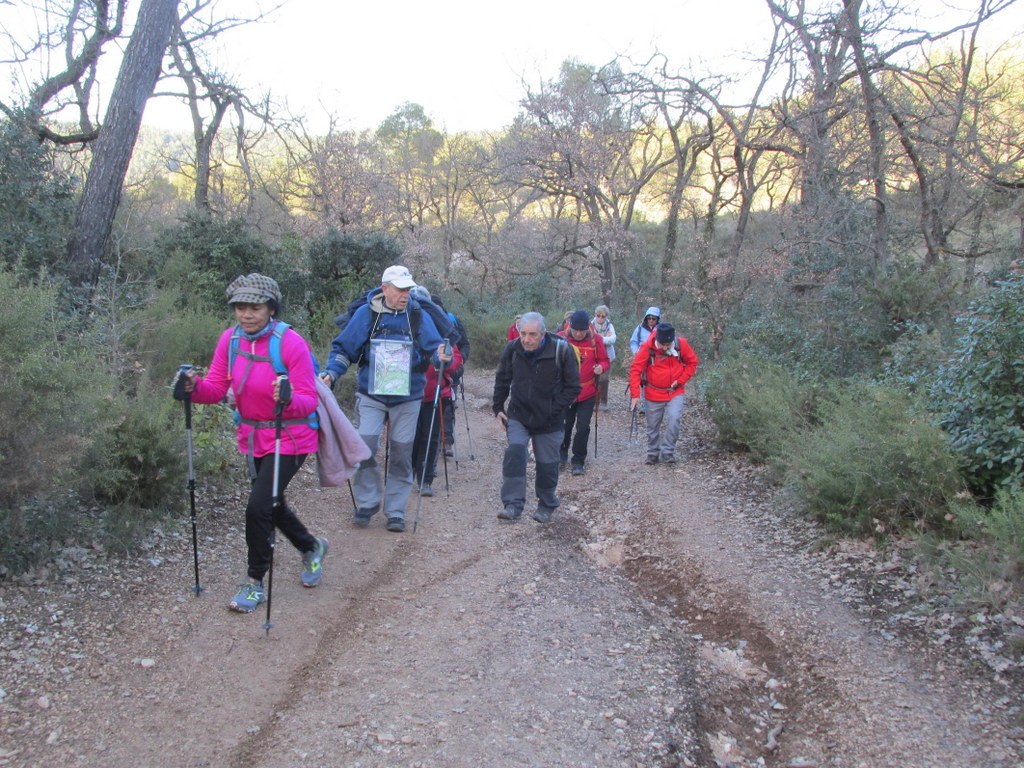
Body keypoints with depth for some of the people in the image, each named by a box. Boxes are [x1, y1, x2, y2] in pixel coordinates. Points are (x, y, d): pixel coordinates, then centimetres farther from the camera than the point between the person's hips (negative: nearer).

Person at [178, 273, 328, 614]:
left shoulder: (291, 342, -21)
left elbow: (309, 401, -21)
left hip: (289, 439, -7)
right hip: (252, 437, 7)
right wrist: (194, 387, -26)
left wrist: (288, 400, -42)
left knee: (258, 506, -12)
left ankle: (255, 583, 9)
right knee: (271, 504, 20)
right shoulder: (230, 339, -4)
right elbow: (216, 387, -5)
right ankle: (312, 547, 48)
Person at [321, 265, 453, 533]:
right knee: (364, 446, -11)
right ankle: (367, 503, 9)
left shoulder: (418, 315, -1)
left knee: (401, 453, 5)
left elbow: (434, 348, -5)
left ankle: (395, 511, 16)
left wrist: (441, 357, -28)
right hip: (371, 395, -1)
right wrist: (331, 373, -12)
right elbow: (343, 348, 2)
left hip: (407, 398, 1)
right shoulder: (366, 314, -3)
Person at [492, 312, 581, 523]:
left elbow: (573, 387, -9)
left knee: (547, 464, 6)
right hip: (518, 416, 1)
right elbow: (502, 381, 8)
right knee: (514, 453, -18)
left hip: (549, 420, -1)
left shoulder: (561, 350, -18)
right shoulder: (512, 349, -9)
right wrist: (498, 408, 5)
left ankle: (546, 506, 27)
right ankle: (513, 505, -12)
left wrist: (554, 410, -14)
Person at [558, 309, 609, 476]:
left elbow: (604, 360, 3)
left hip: (587, 393, 0)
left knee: (583, 427, 0)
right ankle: (562, 454, 35)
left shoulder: (596, 340, -7)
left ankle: (578, 461, 14)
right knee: (565, 425, 12)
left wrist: (601, 367, -19)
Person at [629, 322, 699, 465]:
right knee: (653, 426, 10)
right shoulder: (647, 347, -18)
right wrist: (635, 394, -22)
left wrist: (681, 380, -10)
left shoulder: (681, 344, -13)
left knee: (674, 420, -18)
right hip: (654, 394, 0)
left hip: (676, 393, 0)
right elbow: (635, 370, -17)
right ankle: (653, 454, 28)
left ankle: (667, 452, -5)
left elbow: (692, 362, 1)